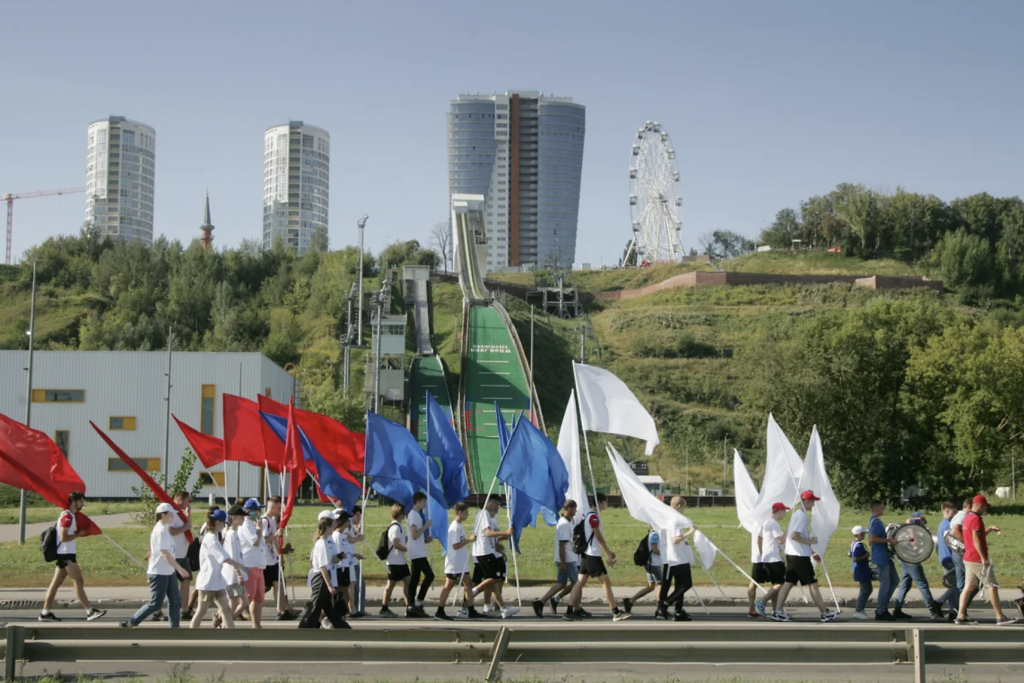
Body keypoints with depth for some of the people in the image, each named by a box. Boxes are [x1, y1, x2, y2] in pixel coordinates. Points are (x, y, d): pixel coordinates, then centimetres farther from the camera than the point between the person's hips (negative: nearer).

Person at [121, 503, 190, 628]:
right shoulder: (161, 530, -19)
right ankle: (130, 624, 5)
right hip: (159, 573, -10)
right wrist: (180, 569, -20)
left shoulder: (164, 528, 11)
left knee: (175, 600, 7)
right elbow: (165, 554, -22)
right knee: (155, 604, -3)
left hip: (168, 572, 10)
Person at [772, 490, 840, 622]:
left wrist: (811, 551, 23)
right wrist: (810, 541, -17)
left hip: (791, 554, 10)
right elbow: (794, 536, -25)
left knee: (789, 583, 8)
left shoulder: (796, 514, 16)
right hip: (800, 556, -10)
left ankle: (778, 612, 4)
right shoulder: (802, 516, -16)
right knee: (812, 583, -2)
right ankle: (825, 613, 5)